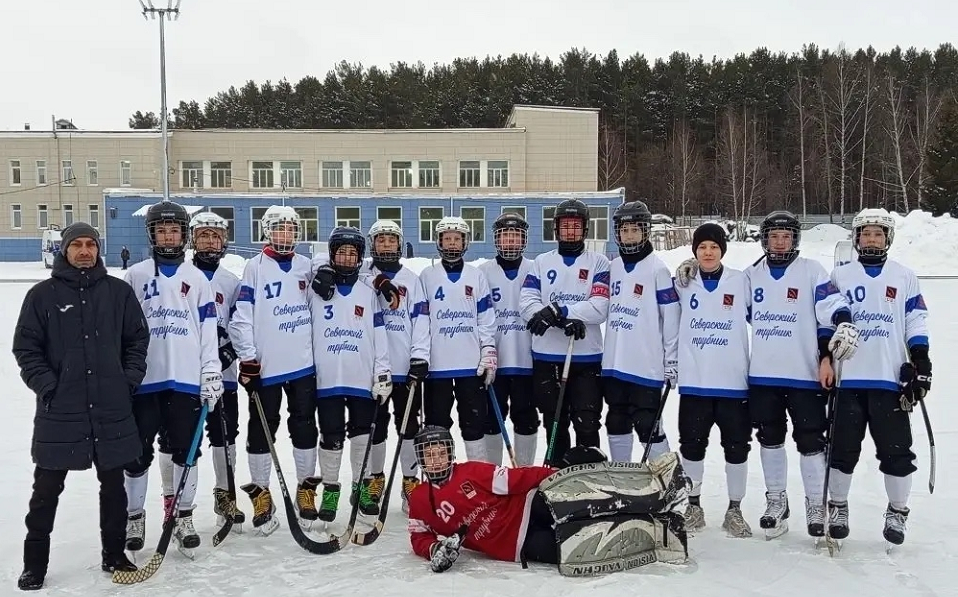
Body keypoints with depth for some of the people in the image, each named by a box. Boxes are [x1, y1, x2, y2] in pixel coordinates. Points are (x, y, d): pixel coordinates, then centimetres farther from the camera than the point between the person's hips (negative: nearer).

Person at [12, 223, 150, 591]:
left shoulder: (119, 291, 5)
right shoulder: (43, 294, 0)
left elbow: (138, 337, 9)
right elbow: (25, 346, 0)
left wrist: (130, 378, 0)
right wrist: (46, 384, -9)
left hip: (112, 409, 2)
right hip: (59, 409, -1)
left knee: (113, 485, 11)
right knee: (47, 488, 6)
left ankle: (114, 554, 26)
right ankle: (34, 563, 21)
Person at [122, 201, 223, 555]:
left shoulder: (197, 279, 9)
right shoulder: (135, 276, 6)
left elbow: (209, 332, 6)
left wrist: (212, 374, -1)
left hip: (186, 380, 1)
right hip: (143, 380, 0)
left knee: (185, 451, 7)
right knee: (138, 453, 6)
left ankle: (184, 518, 19)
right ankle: (134, 518, 21)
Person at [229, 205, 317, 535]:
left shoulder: (306, 266, 7)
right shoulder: (255, 267, -3)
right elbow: (242, 315, -7)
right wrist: (247, 359, -11)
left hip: (303, 363, 3)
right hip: (265, 366, -3)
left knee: (305, 428, 10)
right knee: (262, 431, 5)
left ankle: (306, 489, 22)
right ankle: (260, 493, 17)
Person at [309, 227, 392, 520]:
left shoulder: (368, 293, 7)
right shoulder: (317, 290, 4)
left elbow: (380, 337, 4)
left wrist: (383, 374, -1)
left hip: (363, 380, 1)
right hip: (327, 379, -1)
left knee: (362, 434, 8)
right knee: (331, 438, 3)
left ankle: (361, 487, 23)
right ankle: (330, 489, 18)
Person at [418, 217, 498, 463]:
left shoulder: (476, 276, 7)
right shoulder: (427, 276, 5)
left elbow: (487, 320, 6)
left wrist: (489, 355, -2)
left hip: (472, 364, 0)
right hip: (437, 365, 0)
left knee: (474, 421, 5)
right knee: (437, 423, 7)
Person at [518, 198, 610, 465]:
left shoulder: (598, 263, 3)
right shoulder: (542, 262, 10)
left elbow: (600, 307, -11)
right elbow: (527, 301, -5)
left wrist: (558, 310, -22)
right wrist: (566, 319, -19)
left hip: (586, 357, -2)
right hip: (547, 356, 2)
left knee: (587, 425, -2)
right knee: (555, 425, 13)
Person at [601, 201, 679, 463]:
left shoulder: (657, 269, -8)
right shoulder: (613, 268, 10)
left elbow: (671, 316, -9)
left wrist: (672, 361, -10)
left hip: (647, 367, -7)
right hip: (614, 364, 7)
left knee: (648, 426, -3)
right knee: (617, 424, 16)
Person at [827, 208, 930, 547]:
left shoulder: (904, 278, 10)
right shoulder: (840, 276, 9)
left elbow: (917, 324, 7)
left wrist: (921, 364, -1)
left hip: (890, 378, 0)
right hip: (848, 378, 0)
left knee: (896, 450, 2)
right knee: (843, 447, 5)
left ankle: (897, 512, 18)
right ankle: (837, 507, 20)